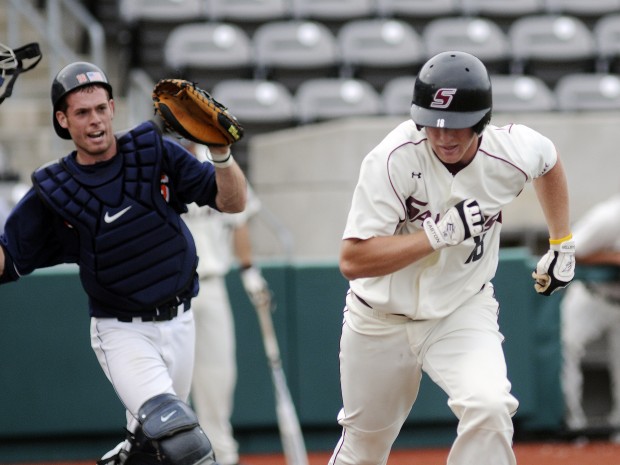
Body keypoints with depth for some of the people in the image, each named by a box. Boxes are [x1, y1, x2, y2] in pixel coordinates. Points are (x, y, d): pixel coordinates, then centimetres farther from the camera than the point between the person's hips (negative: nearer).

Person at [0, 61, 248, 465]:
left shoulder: (156, 153, -3)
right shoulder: (53, 193, -6)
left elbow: (233, 201, -5)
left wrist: (221, 152, -24)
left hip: (178, 324, 3)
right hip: (122, 334, -3)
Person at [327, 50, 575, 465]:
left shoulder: (512, 153, -16)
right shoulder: (393, 159, -26)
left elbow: (549, 159, 12)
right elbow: (352, 261, -30)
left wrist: (562, 245, 13)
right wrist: (439, 233, -35)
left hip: (463, 313, 1)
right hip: (381, 321, -1)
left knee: (488, 405, -28)